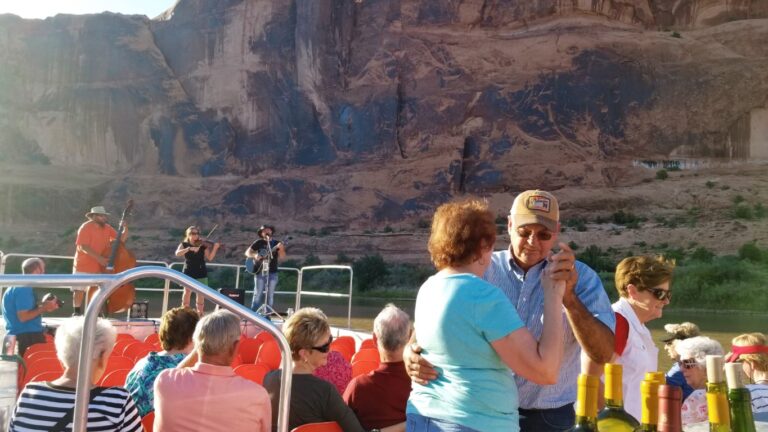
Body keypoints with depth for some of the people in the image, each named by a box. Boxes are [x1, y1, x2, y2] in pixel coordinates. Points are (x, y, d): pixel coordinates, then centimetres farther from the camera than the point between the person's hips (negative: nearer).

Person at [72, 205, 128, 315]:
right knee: (79, 291, 3)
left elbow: (121, 239, 3)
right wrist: (98, 257, -30)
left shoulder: (107, 228, 3)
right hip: (83, 266, -4)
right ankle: (77, 313, 16)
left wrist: (125, 229, -16)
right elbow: (83, 247, -22)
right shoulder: (86, 227, -13)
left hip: (99, 267, 4)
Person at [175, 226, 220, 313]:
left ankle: (200, 313, 10)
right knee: (187, 291, -9)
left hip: (201, 272, 1)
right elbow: (177, 253, -17)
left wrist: (215, 248, -23)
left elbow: (210, 258, -8)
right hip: (189, 272, -1)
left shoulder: (203, 245, 1)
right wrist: (190, 248, -27)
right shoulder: (184, 244, 2)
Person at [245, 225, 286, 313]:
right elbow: (247, 252, 6)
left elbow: (282, 257, -2)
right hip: (260, 271, -1)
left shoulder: (276, 243, 6)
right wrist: (255, 255, -15)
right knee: (258, 294, -4)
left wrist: (281, 249, -21)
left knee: (270, 295, 2)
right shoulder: (259, 243, 6)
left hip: (272, 272, 1)